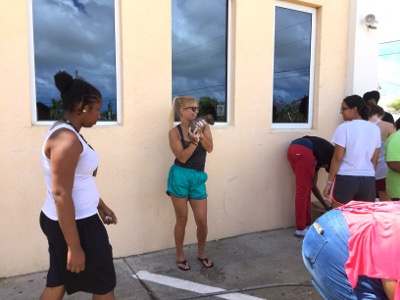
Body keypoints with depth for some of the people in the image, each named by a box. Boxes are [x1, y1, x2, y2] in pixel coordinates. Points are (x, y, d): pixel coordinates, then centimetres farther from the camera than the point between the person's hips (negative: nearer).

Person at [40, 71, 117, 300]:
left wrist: (101, 206, 23)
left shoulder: (67, 134, 9)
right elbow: (61, 195, -26)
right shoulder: (66, 139, -24)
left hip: (63, 220, 10)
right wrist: (74, 247, -24)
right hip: (75, 223, -10)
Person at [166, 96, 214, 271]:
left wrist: (200, 135, -18)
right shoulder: (175, 132, -5)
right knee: (182, 219, 8)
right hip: (180, 176, -3)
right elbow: (182, 157, -11)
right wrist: (194, 141, -21)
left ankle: (201, 253, 32)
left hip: (198, 178, 3)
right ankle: (180, 256, 28)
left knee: (202, 221, 7)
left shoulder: (203, 126, 5)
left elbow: (210, 148, -5)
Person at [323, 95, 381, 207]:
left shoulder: (344, 128, -10)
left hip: (346, 178, -5)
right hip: (368, 179, 5)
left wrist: (329, 181, -3)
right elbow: (374, 160, 10)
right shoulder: (375, 129, 6)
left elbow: (337, 158, -10)